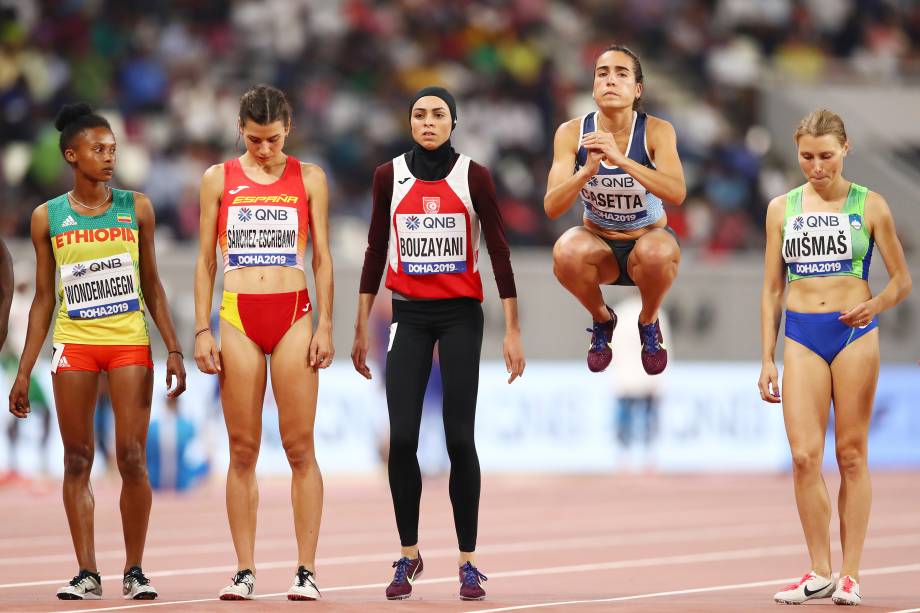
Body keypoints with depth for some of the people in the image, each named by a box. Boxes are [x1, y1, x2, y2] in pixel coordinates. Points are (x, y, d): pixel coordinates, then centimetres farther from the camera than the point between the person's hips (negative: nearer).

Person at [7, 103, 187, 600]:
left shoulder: (136, 209, 5)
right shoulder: (47, 218, 5)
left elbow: (152, 285, 11)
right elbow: (43, 299, 9)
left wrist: (173, 349, 2)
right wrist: (24, 372, 5)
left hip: (130, 342, 0)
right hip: (74, 343, 0)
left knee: (132, 457, -6)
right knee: (77, 460, 0)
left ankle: (134, 570, 3)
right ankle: (86, 573, 4)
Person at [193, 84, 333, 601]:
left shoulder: (308, 179, 7)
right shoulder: (219, 180, 9)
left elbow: (323, 257, 7)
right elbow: (206, 259, 10)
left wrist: (325, 326, -1)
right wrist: (202, 330, 3)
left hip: (293, 314, -1)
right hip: (238, 317, 1)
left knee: (300, 446, -4)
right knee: (243, 449, 1)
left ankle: (307, 569, -2)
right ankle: (245, 570, 3)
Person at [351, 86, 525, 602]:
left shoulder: (474, 176, -2)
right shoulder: (389, 176, 4)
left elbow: (499, 251, -1)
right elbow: (376, 250, 9)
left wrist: (513, 331, -5)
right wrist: (362, 328, 7)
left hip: (461, 316, -2)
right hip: (408, 317, 2)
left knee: (460, 438, -5)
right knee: (402, 438, -5)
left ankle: (469, 562, 1)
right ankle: (409, 555, 9)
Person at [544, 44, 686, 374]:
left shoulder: (657, 131, -16)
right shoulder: (572, 133, -12)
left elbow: (676, 194, -32)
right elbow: (551, 207, -18)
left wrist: (621, 159, -43)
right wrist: (588, 171, -36)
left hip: (648, 239, -1)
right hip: (599, 245, 1)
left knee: (656, 252, -37)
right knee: (566, 251, -33)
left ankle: (649, 322, -1)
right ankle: (602, 319, 1)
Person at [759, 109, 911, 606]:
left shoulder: (869, 206, 1)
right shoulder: (781, 209, 8)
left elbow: (902, 281, 4)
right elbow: (771, 289, 12)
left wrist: (875, 306, -18)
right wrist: (767, 359, 6)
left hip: (853, 334, -2)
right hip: (801, 337, 2)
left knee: (851, 454, 0)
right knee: (804, 456, -7)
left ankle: (850, 574, 5)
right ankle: (819, 573, 2)